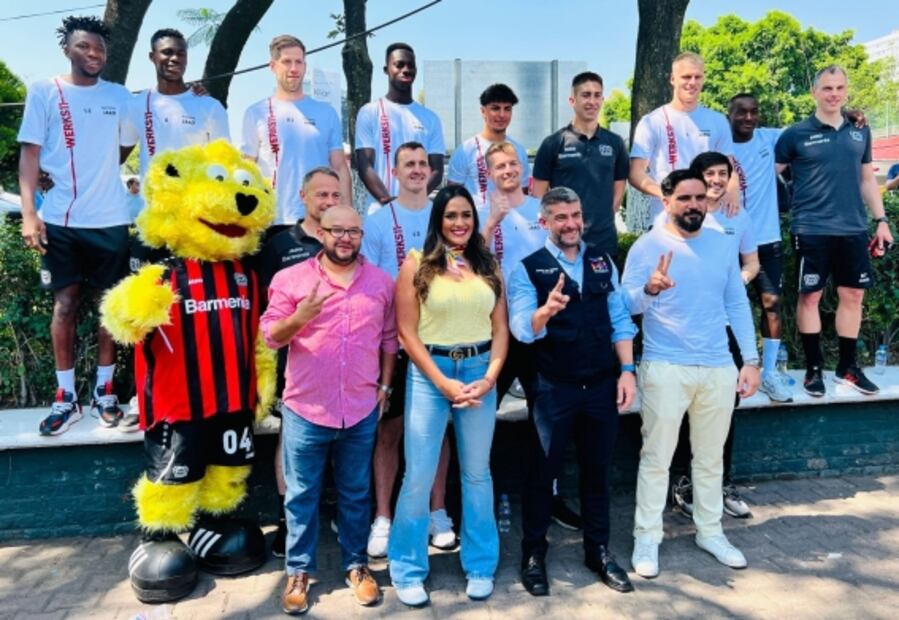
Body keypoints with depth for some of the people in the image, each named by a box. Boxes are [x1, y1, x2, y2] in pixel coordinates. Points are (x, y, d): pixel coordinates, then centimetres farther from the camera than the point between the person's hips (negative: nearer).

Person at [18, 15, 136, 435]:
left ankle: (104, 391, 16)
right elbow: (30, 152, -1)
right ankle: (66, 397, 11)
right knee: (65, 303, 3)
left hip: (110, 219, 1)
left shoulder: (119, 96, 9)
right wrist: (28, 212, -9)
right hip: (60, 219, -1)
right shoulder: (44, 91, 4)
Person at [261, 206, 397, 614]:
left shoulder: (381, 282, 5)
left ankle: (356, 565, 31)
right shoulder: (290, 279, -3)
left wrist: (385, 385, 5)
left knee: (356, 494, 15)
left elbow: (389, 338, 10)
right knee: (302, 496, 10)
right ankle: (298, 571, 26)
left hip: (362, 410, 2)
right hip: (306, 409, -1)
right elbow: (270, 336, -5)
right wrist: (298, 318, -24)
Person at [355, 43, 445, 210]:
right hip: (381, 210, -2)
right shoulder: (370, 112, 6)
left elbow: (437, 170, 7)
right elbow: (365, 167, -1)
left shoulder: (430, 118, 14)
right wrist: (388, 201, -18)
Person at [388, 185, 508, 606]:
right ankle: (408, 570, 21)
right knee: (418, 476, 3)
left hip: (480, 373, 3)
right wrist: (444, 382, -11)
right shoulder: (417, 264, -2)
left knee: (477, 473, 12)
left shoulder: (489, 266, 7)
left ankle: (480, 566, 28)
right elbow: (407, 331, -6)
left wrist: (489, 377, -7)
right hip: (429, 373, -2)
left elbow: (501, 329, 7)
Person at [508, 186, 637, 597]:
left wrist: (626, 370, 0)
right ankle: (533, 555, 26)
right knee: (542, 472, 9)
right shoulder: (528, 268, -8)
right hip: (553, 388, -4)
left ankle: (598, 551, 33)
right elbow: (522, 329, -19)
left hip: (602, 385, 4)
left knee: (598, 470, 16)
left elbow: (619, 319, 7)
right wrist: (547, 308, -39)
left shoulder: (602, 261, 6)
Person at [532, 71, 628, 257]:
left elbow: (619, 187, 14)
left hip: (605, 240, 3)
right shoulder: (553, 143, -2)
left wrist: (605, 219, 5)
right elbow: (539, 194, -1)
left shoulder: (615, 143, 7)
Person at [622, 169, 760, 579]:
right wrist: (650, 289, -34)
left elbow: (738, 304, 12)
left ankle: (710, 532, 32)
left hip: (719, 368, 5)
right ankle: (647, 538, 15)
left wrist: (751, 360, 7)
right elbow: (626, 304, -12)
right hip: (665, 369, -4)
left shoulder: (723, 246, 9)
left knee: (711, 457, 16)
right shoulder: (647, 246, -5)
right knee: (656, 459, 3)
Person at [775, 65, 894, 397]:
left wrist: (881, 221, 12)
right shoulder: (796, 134, -3)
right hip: (812, 229, -4)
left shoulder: (860, 131, 11)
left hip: (853, 229, 5)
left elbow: (867, 179, 16)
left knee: (853, 295, 9)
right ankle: (814, 367, 16)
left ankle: (847, 367, 23)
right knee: (810, 296, 1)